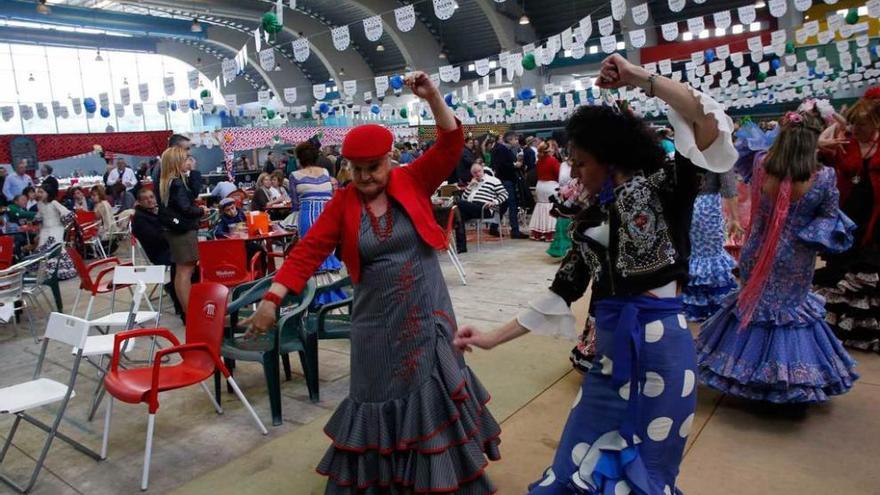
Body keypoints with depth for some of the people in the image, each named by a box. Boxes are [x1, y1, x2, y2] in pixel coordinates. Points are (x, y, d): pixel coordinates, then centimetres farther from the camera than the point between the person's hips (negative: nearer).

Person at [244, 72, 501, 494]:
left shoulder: (414, 182, -3)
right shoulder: (343, 203, -3)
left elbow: (450, 145, -11)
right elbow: (308, 251, -7)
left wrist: (433, 97, -24)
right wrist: (272, 298, -14)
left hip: (427, 314, 0)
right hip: (377, 320, 0)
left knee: (432, 390, 13)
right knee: (381, 394, 11)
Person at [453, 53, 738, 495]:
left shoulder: (662, 187, -2)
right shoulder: (589, 222, 12)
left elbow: (708, 122, -19)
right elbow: (560, 296, 10)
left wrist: (640, 78, -15)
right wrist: (492, 337, 8)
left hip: (659, 345, -6)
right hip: (611, 351, 6)